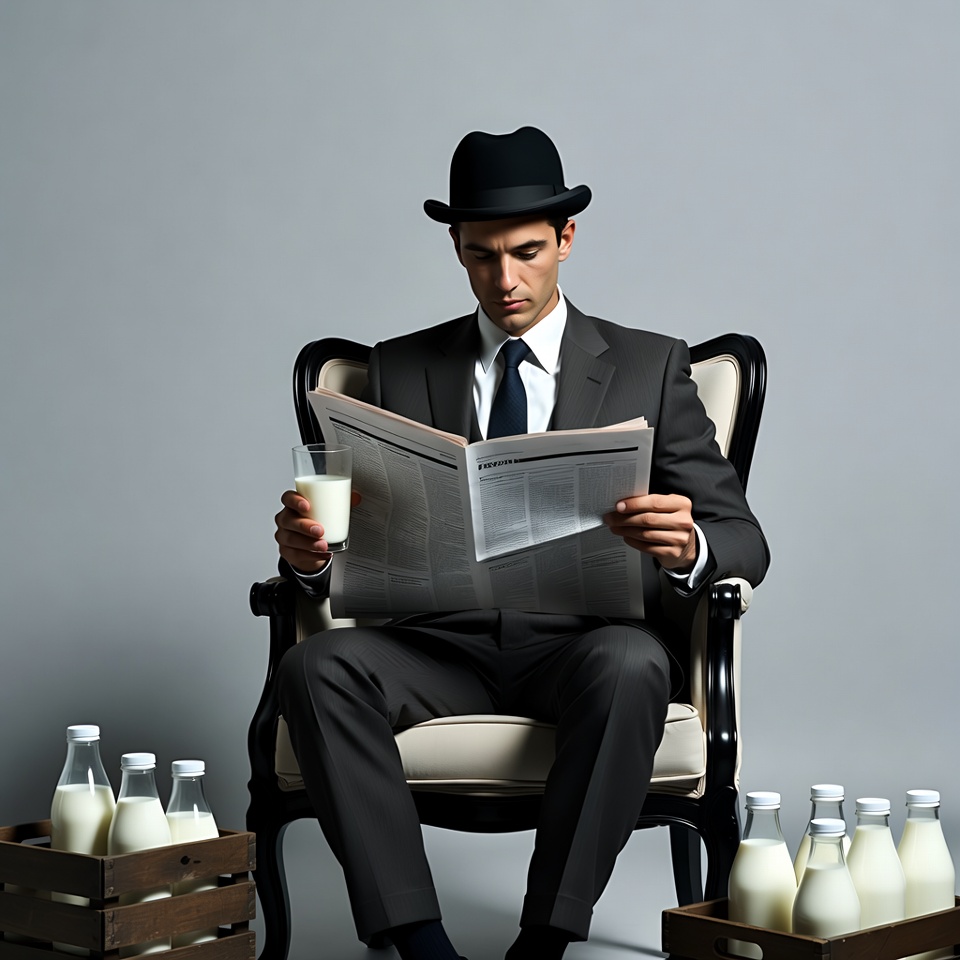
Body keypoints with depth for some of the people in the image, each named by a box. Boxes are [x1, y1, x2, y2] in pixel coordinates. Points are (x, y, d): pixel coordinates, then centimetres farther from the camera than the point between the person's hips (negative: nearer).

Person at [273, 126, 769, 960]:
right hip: (442, 645, 2)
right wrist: (310, 554, -16)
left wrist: (687, 549, -22)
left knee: (630, 665, -36)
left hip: (584, 644, -1)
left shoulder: (650, 367, 9)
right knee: (316, 666, -28)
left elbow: (744, 541, 3)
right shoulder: (400, 370, 14)